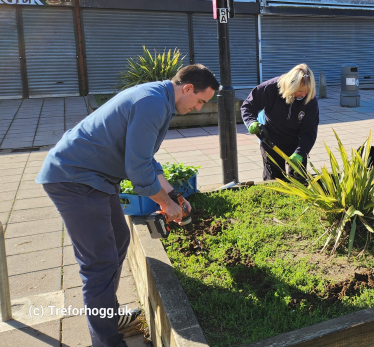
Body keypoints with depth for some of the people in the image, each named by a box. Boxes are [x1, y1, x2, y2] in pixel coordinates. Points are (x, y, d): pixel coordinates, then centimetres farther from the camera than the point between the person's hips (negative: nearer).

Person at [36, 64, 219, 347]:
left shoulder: (157, 99, 12)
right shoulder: (152, 104, -22)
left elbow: (145, 159, 19)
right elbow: (138, 169, -21)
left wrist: (172, 194, 16)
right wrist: (167, 204, -6)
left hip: (92, 176, 11)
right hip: (74, 179, -11)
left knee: (118, 240, 19)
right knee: (100, 263, -5)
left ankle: (108, 315, 36)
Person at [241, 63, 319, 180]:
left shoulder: (311, 101, -21)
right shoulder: (271, 88, -24)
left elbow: (310, 132, -19)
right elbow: (248, 106, -13)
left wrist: (300, 153, -33)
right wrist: (251, 122, -32)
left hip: (296, 143, 2)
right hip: (271, 142, -1)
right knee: (274, 179, 6)